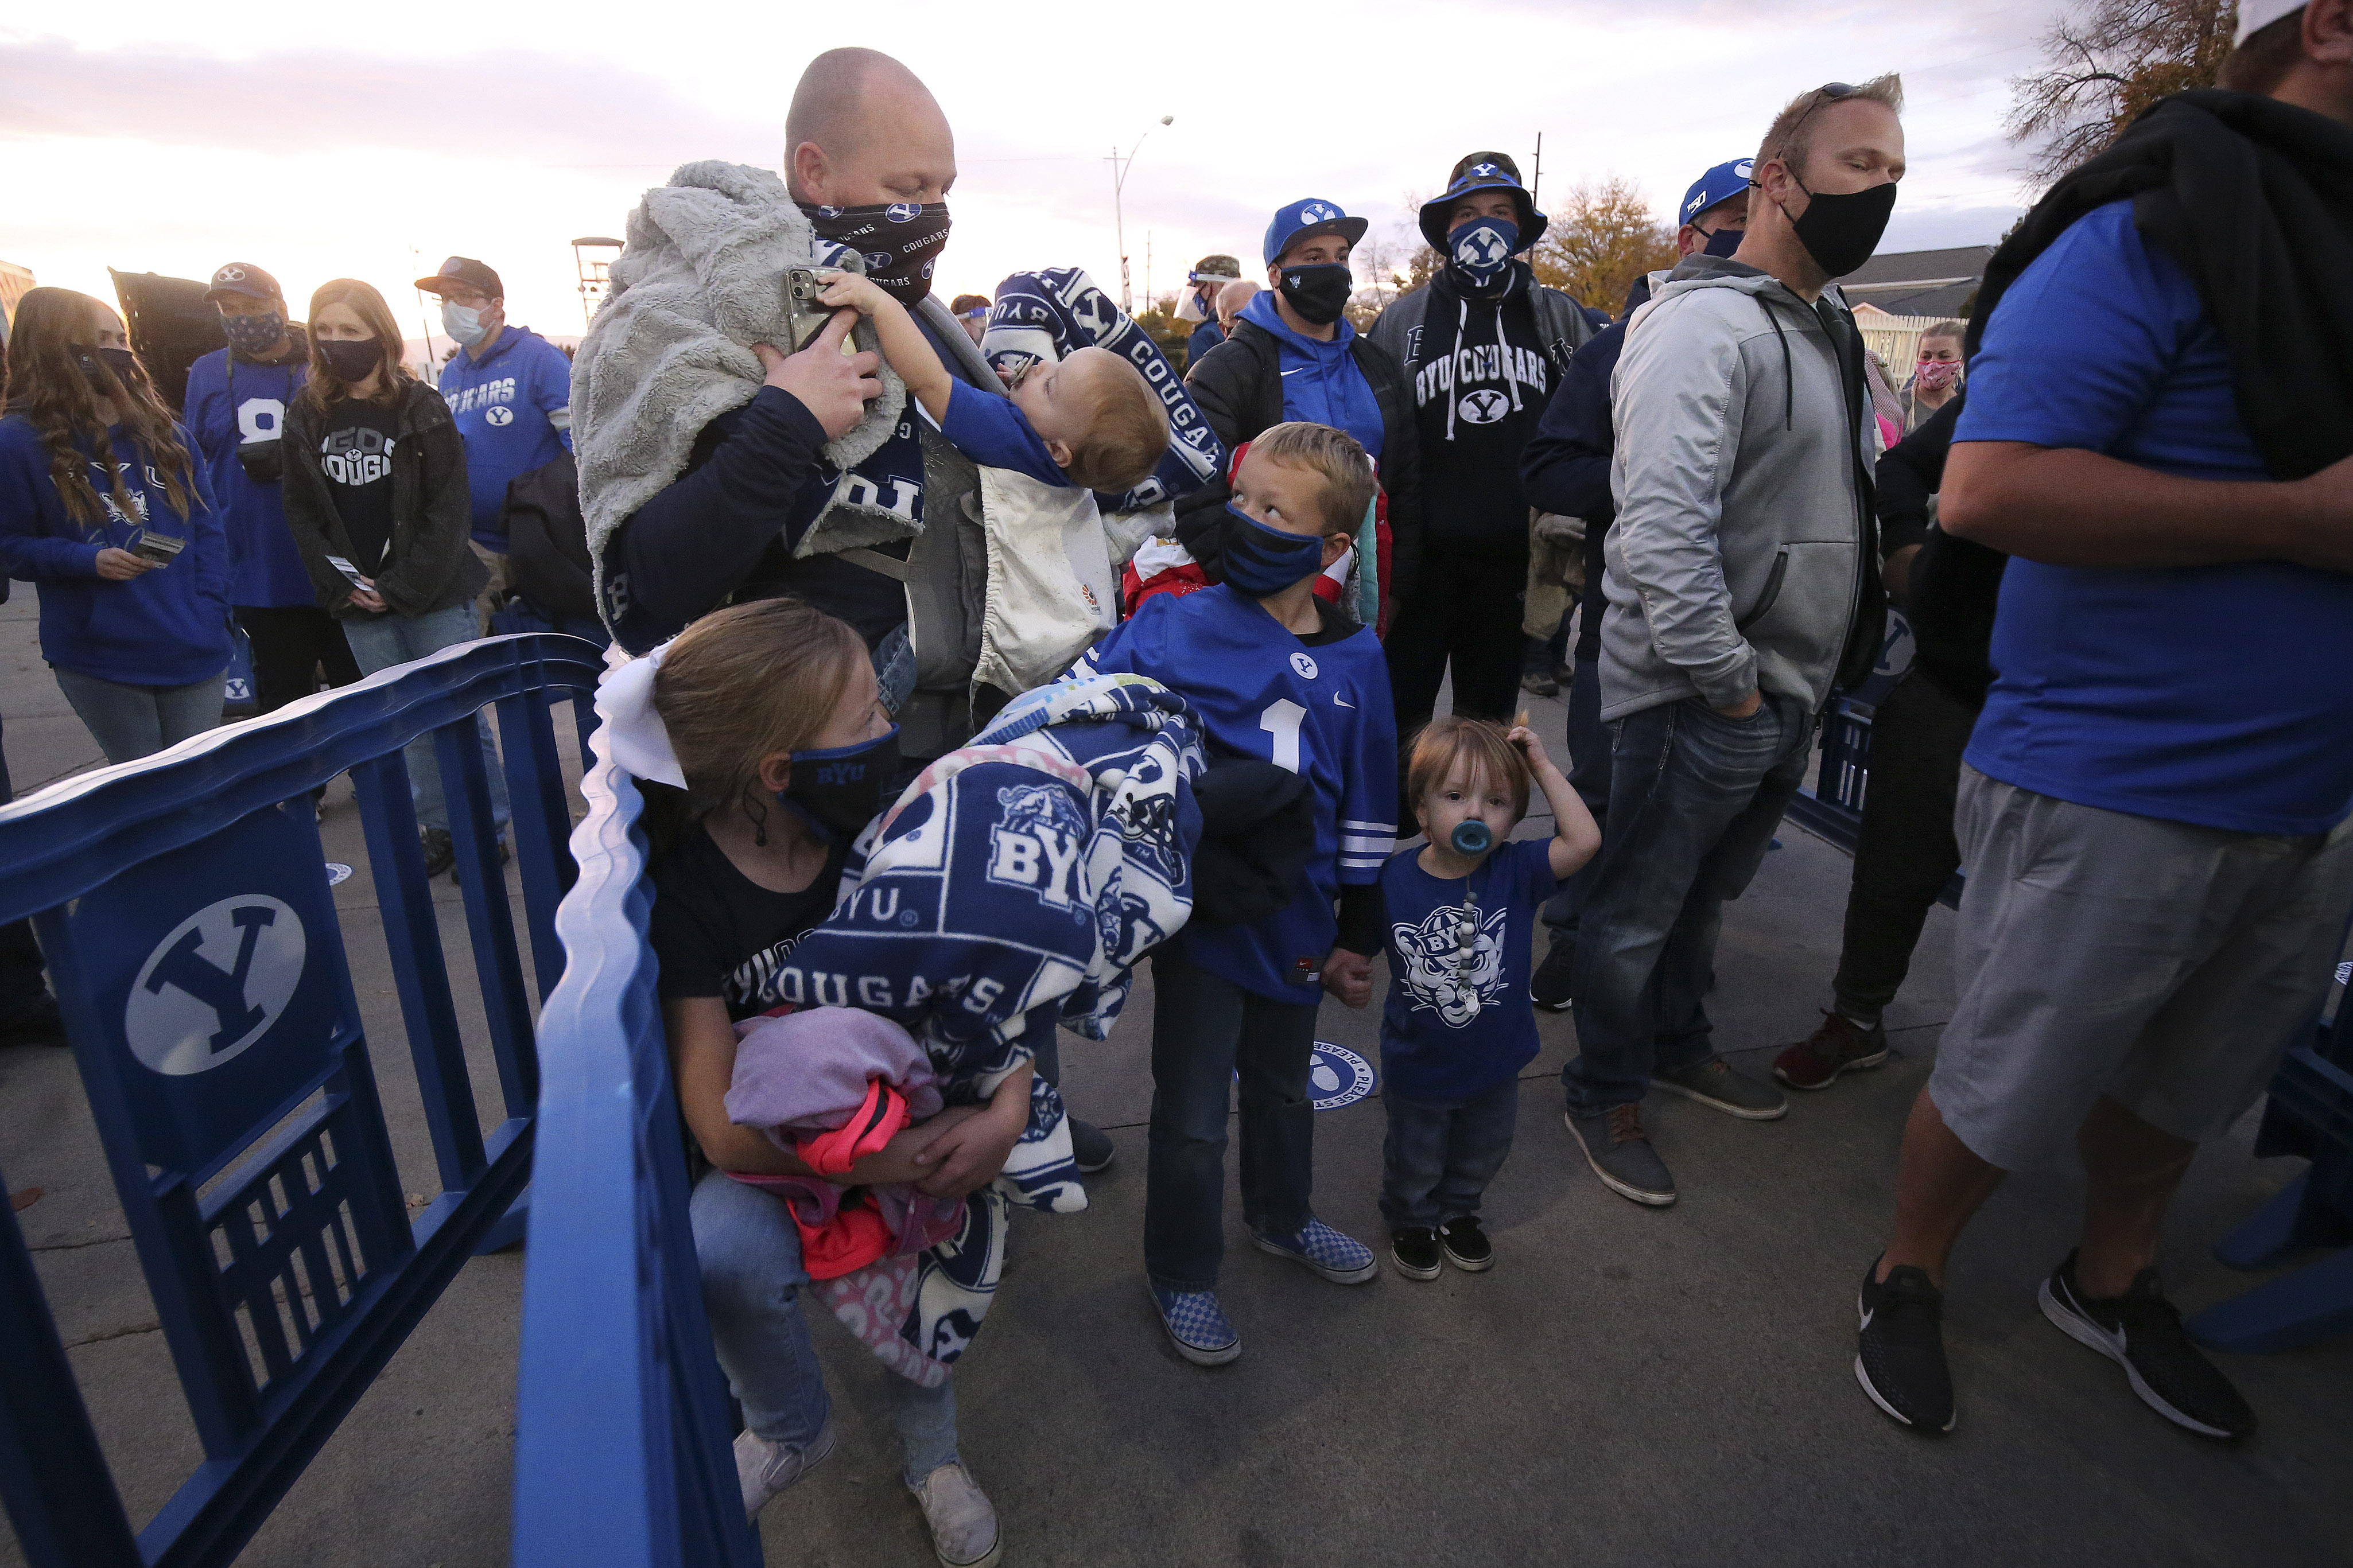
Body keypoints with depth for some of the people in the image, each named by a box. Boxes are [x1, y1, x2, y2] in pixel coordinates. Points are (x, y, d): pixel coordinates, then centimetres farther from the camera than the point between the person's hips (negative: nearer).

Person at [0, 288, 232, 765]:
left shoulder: (166, 434, 8)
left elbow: (208, 530, 7)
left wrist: (212, 616, -5)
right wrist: (86, 561, -19)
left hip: (194, 652, 3)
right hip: (99, 657, -3)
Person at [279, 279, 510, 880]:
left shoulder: (421, 408, -3)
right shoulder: (306, 415, 7)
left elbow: (447, 509, -7)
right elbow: (301, 511, 8)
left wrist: (402, 585, -12)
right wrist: (343, 582, -5)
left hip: (434, 594, -3)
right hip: (358, 604, 4)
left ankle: (488, 826, 11)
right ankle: (439, 829, 18)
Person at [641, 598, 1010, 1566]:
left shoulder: (882, 832, -14)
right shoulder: (682, 896, -20)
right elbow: (726, 1128, -22)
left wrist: (1008, 1106, -29)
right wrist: (896, 1160, -34)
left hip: (908, 1118, 2)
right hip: (774, 1153, -1)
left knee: (948, 1202, -28)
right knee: (726, 1250, -30)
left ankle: (929, 1446, 3)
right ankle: (794, 1431, 6)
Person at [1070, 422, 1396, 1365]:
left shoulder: (1356, 659, -2)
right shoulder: (1174, 626, -12)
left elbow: (1368, 812, 4)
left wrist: (1358, 935, 8)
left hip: (1295, 918, 4)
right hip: (1201, 913, -3)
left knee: (1283, 1083, 26)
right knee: (1193, 1115, 9)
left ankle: (1282, 1218, 53)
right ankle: (1181, 1274, 35)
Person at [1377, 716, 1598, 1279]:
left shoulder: (1516, 872, -19)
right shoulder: (1393, 879, -20)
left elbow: (1584, 840, -34)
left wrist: (1541, 763, -31)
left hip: (1495, 1064, 2)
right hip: (1418, 1066, -2)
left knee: (1481, 1156, 28)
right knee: (1414, 1163, 22)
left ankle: (1458, 1212, 58)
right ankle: (1411, 1220, 53)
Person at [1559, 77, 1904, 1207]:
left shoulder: (1830, 329, 16)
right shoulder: (1707, 323, -15)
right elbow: (1661, 525, -26)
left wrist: (1807, 684, 12)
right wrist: (1730, 685, -19)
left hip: (1787, 699, 9)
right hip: (1696, 700, -9)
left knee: (1706, 893, 23)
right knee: (1638, 911, 6)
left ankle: (1677, 1048, 43)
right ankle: (1604, 1095, 25)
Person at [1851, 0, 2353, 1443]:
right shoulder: (2155, 236, -13)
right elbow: (1989, 488, -24)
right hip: (2119, 796, -8)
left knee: (2183, 1091, 23)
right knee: (2004, 1098, 8)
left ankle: (2111, 1283, 46)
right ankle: (1908, 1283, 33)